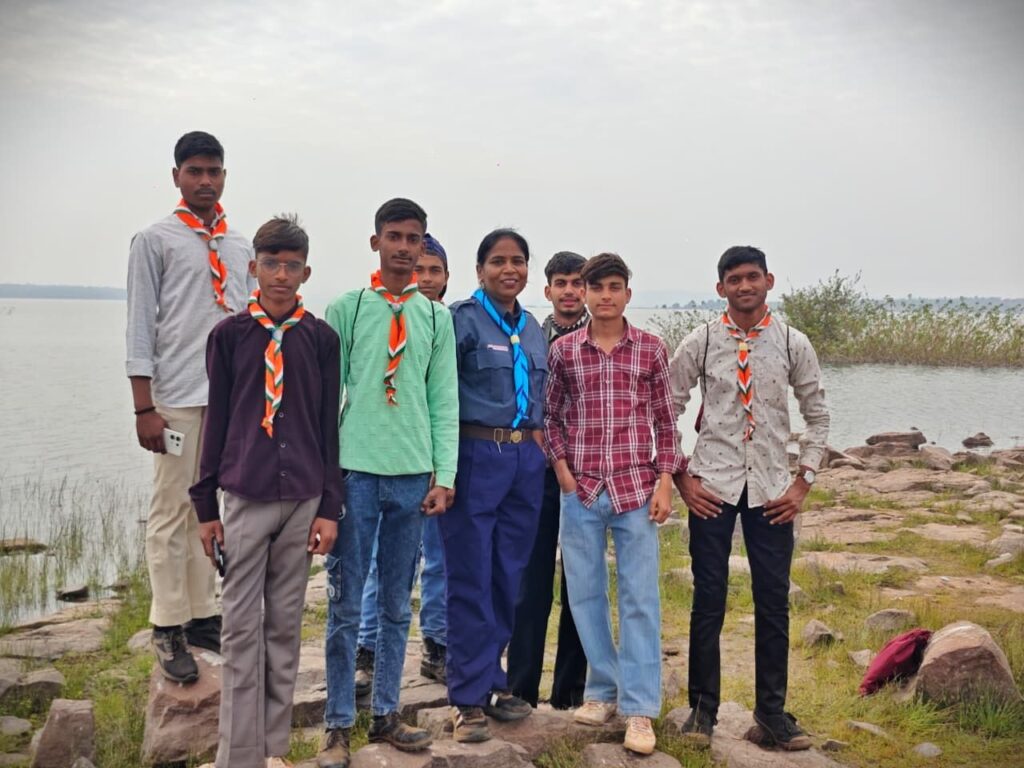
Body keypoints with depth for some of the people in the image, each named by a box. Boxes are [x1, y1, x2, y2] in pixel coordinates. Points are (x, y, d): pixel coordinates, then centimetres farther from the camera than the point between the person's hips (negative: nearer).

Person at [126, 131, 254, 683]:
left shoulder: (240, 247, 14)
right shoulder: (155, 241, 1)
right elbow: (140, 327, -4)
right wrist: (144, 408, -9)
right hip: (177, 398, -4)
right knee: (171, 512, 0)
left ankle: (202, 615, 19)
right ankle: (168, 629, 7)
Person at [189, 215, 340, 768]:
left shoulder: (320, 338, 3)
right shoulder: (229, 335, 1)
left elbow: (329, 424, 5)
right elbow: (217, 419, 4)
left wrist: (330, 506, 2)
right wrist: (205, 504, 4)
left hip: (303, 499, 1)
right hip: (245, 497, -1)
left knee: (285, 624, 10)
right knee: (241, 626, 2)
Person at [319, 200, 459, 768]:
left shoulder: (436, 318, 8)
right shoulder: (345, 310, 1)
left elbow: (444, 402, 7)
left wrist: (444, 475, 1)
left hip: (413, 476, 3)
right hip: (355, 471, -2)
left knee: (397, 604, 11)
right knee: (345, 604, 2)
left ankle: (386, 715, 23)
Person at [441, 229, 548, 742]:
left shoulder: (532, 329, 14)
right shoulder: (462, 319, -6)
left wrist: (536, 438, 12)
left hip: (525, 459, 6)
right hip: (475, 456, -6)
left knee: (508, 577, 12)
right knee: (470, 580, 0)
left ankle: (491, 681, 26)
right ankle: (468, 697, 10)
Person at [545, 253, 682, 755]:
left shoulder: (651, 349, 2)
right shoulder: (563, 350, 4)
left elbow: (665, 420, 5)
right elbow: (551, 415, 11)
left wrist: (665, 482, -2)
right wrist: (561, 468, -1)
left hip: (636, 489, -1)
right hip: (580, 490, 2)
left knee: (639, 598, -1)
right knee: (585, 594, 9)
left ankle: (639, 709, 5)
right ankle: (604, 690, 25)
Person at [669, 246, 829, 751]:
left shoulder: (793, 345, 3)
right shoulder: (700, 344, 0)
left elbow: (817, 416, 9)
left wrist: (803, 481, 2)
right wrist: (680, 477, -2)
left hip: (772, 490, 1)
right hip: (712, 486, -1)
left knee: (774, 601, 6)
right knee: (708, 599, 2)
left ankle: (772, 710, 19)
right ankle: (703, 708, 15)